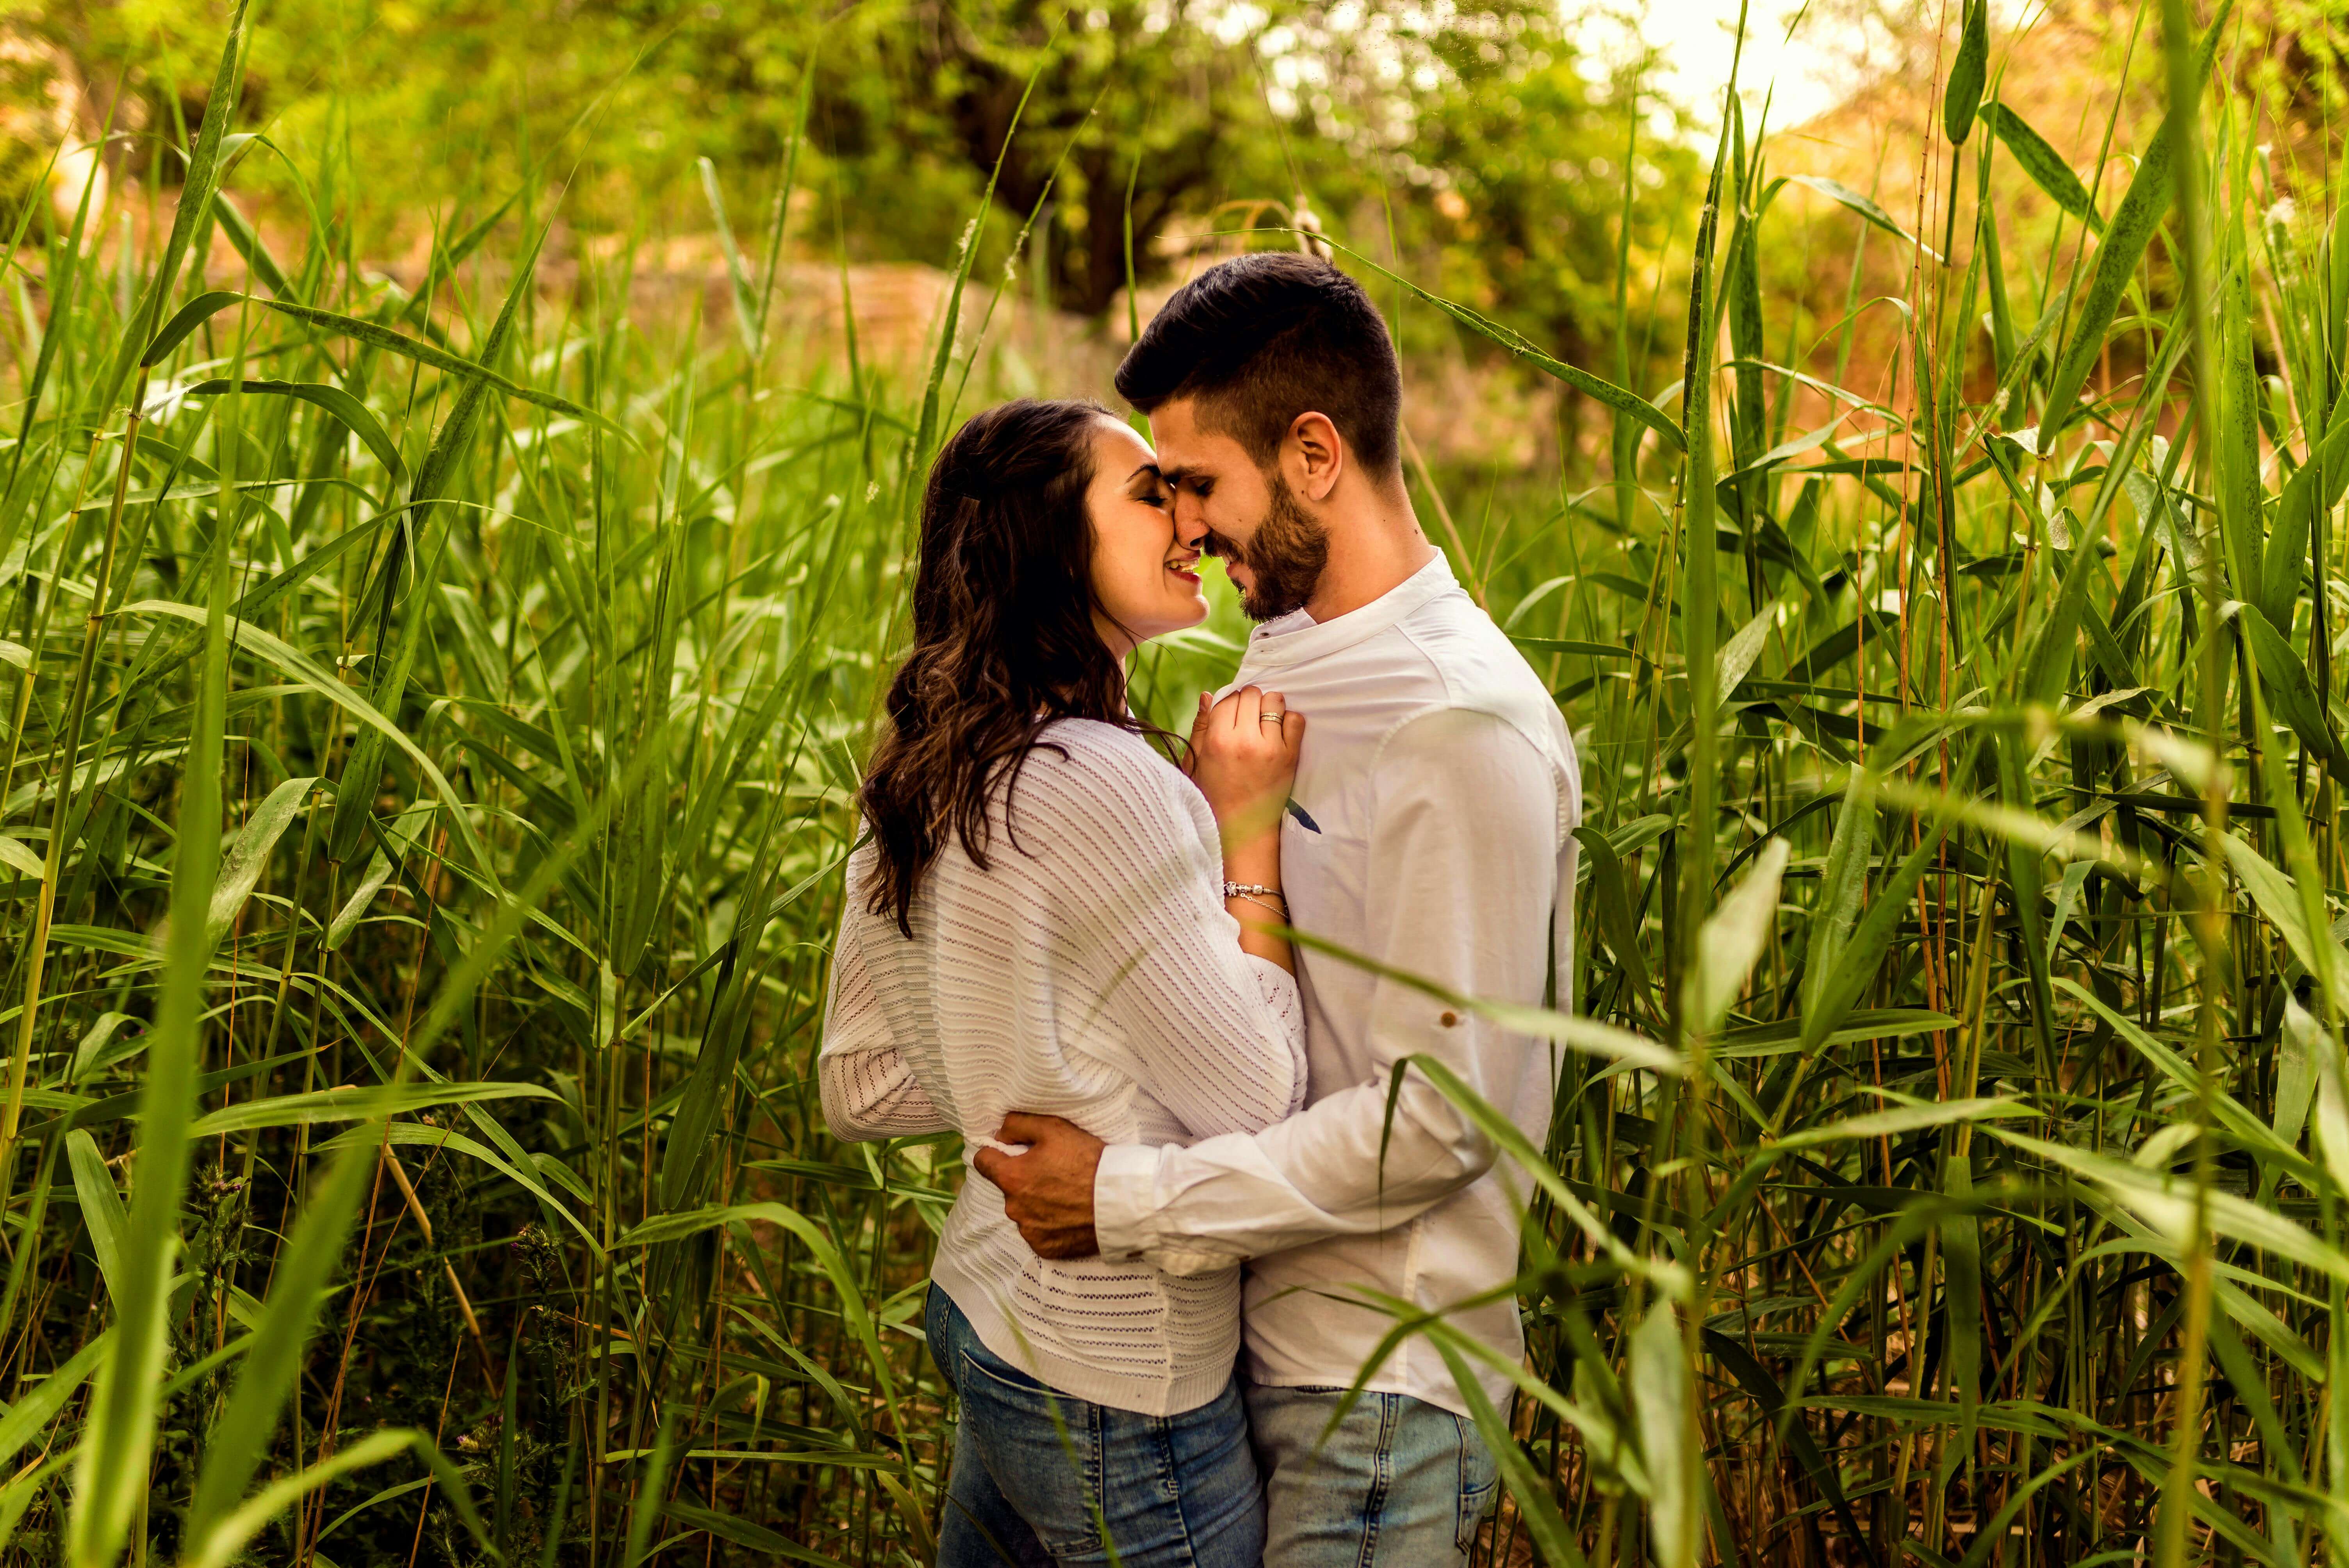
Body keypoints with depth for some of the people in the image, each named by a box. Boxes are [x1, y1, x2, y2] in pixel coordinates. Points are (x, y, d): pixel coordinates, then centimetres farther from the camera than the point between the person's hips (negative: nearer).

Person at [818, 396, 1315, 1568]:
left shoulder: (926, 780, 4)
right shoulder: (1106, 785, -23)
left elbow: (859, 1090, 11)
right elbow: (1260, 1108, -16)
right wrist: (1251, 828, -12)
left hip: (989, 1314, 9)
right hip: (1122, 1385, -9)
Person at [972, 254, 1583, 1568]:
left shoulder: (1468, 730, -20)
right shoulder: (1285, 661, 9)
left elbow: (1441, 1114, -22)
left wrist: (1133, 1201, -20)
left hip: (1379, 1388, -8)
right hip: (1259, 1340, 8)